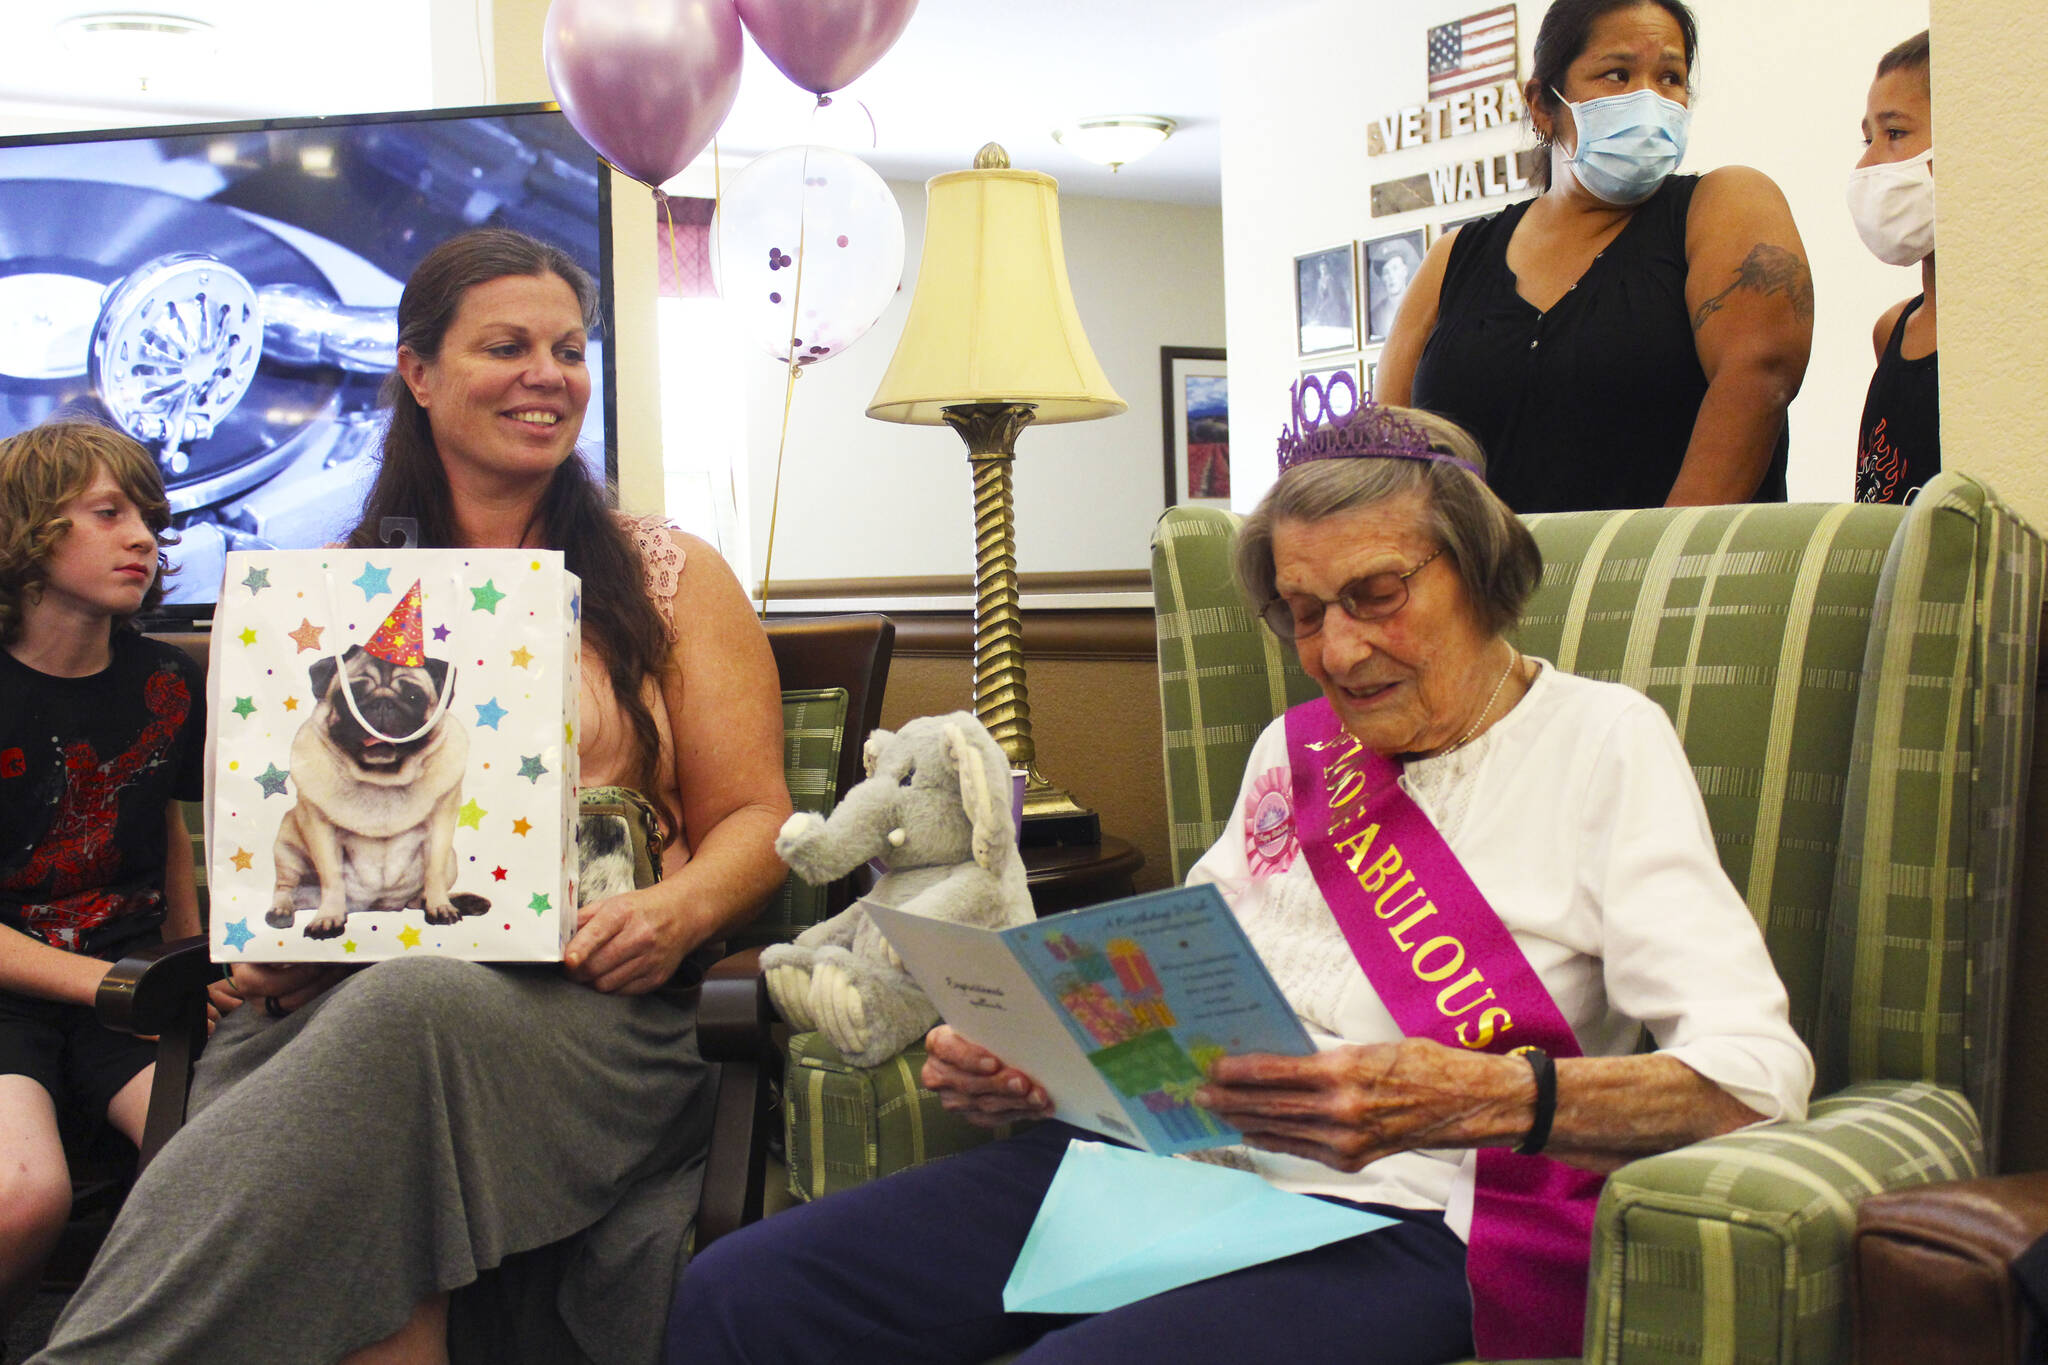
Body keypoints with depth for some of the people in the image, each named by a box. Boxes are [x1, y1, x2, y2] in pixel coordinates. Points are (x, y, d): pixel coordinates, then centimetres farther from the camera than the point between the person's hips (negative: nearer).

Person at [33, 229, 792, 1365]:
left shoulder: (670, 578, 15)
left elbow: (752, 817, 11)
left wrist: (676, 910, -12)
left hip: (584, 998, -1)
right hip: (333, 992, 1)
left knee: (411, 1010, -38)